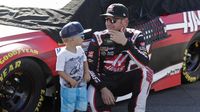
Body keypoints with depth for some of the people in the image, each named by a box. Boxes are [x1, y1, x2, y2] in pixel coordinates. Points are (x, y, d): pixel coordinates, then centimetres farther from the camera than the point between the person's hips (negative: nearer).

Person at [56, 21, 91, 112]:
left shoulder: (80, 50, 0)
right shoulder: (62, 54, -21)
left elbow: (84, 61, 14)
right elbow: (60, 71, -19)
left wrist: (87, 73, -2)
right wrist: (70, 80, -25)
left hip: (81, 86, 7)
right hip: (68, 88, -7)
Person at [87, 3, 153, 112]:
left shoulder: (135, 36, -6)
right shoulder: (99, 38, -6)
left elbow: (144, 63, -22)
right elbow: (89, 68, -8)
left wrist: (125, 43, -29)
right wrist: (103, 88, -22)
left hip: (127, 81, 1)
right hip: (104, 81, -1)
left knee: (146, 72, -27)